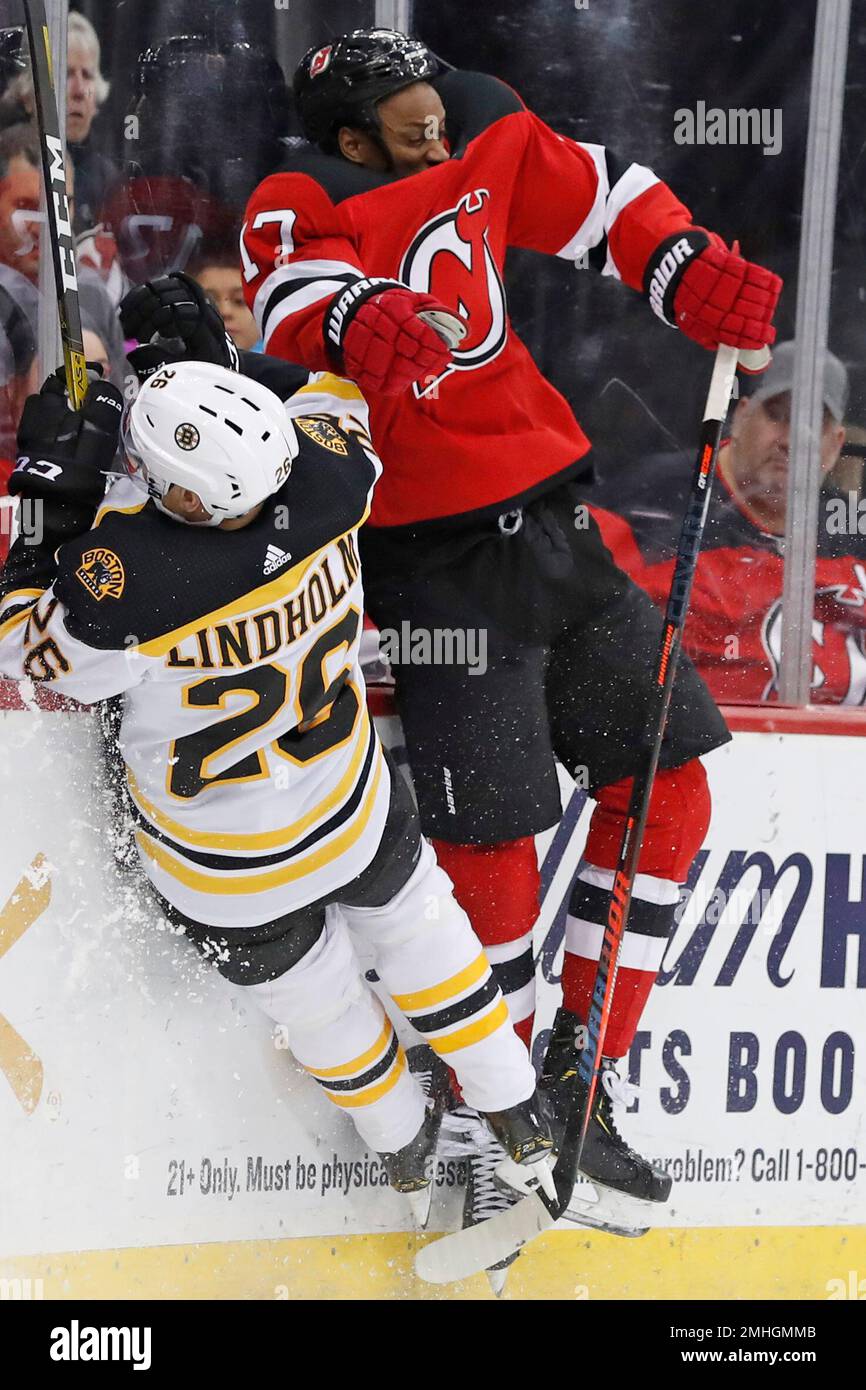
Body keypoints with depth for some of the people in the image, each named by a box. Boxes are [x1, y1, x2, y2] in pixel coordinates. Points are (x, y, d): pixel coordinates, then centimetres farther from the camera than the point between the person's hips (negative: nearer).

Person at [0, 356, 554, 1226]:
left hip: (227, 872, -3)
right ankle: (516, 1118, 43)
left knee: (313, 994, 24)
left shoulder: (125, 575, -39)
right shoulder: (322, 479, -24)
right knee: (416, 925, 28)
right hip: (355, 810, 3)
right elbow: (333, 410, 1)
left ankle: (404, 1145, 50)